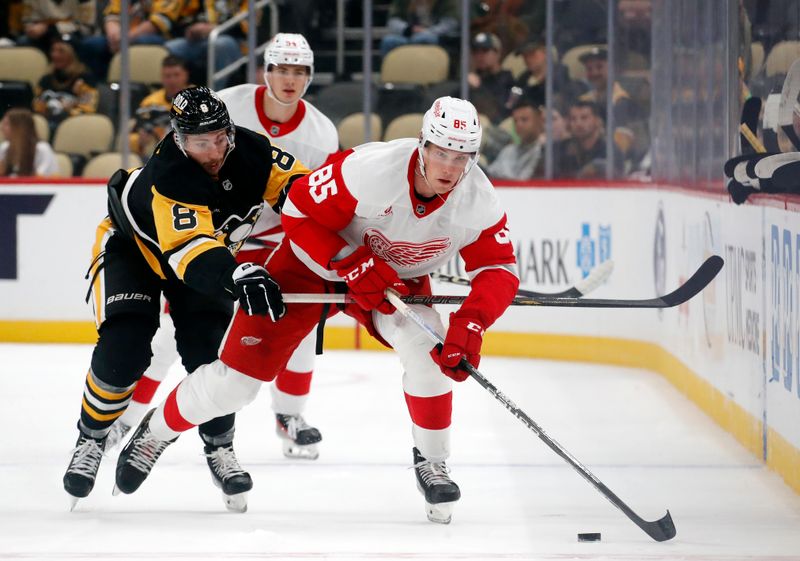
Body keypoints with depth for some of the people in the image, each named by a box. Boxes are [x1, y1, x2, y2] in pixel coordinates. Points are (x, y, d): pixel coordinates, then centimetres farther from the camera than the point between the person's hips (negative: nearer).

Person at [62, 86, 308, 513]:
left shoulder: (251, 152, -25)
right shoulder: (166, 178, -41)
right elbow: (190, 251, -54)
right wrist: (238, 277, -70)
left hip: (211, 248, 4)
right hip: (132, 249, -4)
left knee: (207, 349, -12)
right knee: (123, 350, -17)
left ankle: (219, 447, 8)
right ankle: (90, 441, 6)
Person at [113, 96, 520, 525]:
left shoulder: (477, 200, -24)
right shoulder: (369, 169, -35)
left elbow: (499, 270, -18)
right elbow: (299, 213, -25)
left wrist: (469, 324, -35)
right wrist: (355, 266, -32)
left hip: (398, 277, 3)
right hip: (314, 263, -3)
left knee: (429, 348, -27)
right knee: (235, 379, -6)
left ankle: (431, 461, -2)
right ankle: (157, 432, 22)